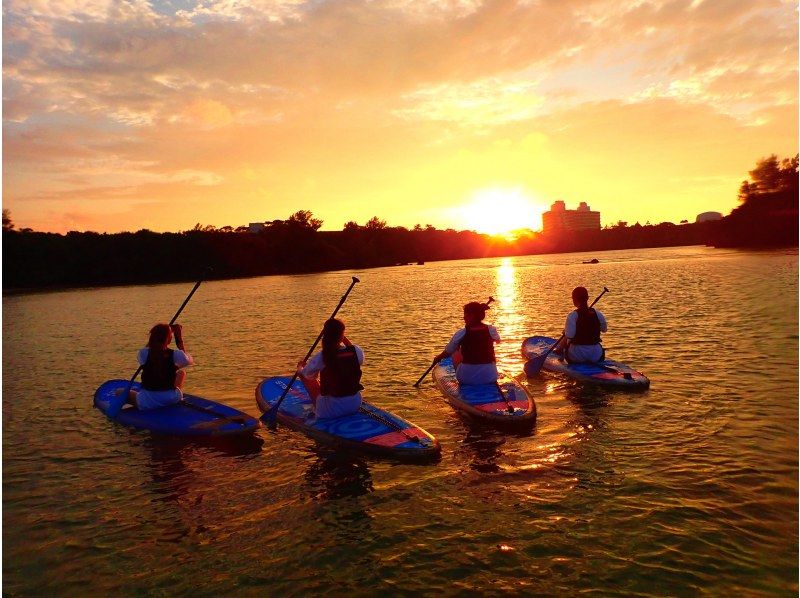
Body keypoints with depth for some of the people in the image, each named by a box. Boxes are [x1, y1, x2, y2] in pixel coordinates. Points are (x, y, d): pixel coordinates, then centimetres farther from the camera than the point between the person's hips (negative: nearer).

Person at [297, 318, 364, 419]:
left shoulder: (321, 357, -19)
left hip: (332, 410, -4)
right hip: (355, 404, 4)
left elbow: (305, 374, 2)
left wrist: (300, 367, 26)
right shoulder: (357, 351, -10)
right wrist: (345, 339, 16)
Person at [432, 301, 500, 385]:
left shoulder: (461, 334, -10)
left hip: (466, 378, -2)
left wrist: (437, 359, 24)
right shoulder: (491, 330, -5)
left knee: (456, 353, 25)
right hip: (489, 377, 2)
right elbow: (498, 340, 20)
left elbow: (448, 352, 3)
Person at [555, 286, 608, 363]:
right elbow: (604, 329, 15)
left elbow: (568, 338, -20)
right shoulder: (597, 314, -2)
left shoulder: (572, 315, -15)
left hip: (577, 357, -4)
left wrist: (558, 349, -7)